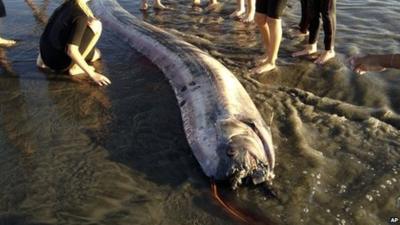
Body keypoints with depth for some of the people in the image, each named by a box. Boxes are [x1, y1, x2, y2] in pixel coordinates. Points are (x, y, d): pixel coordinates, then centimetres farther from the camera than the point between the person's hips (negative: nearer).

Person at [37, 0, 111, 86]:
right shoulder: (81, 16, -20)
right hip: (60, 62, -9)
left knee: (95, 54, 28)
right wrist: (92, 74, -22)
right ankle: (75, 67, -6)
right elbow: (71, 51, -27)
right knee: (96, 25, -9)